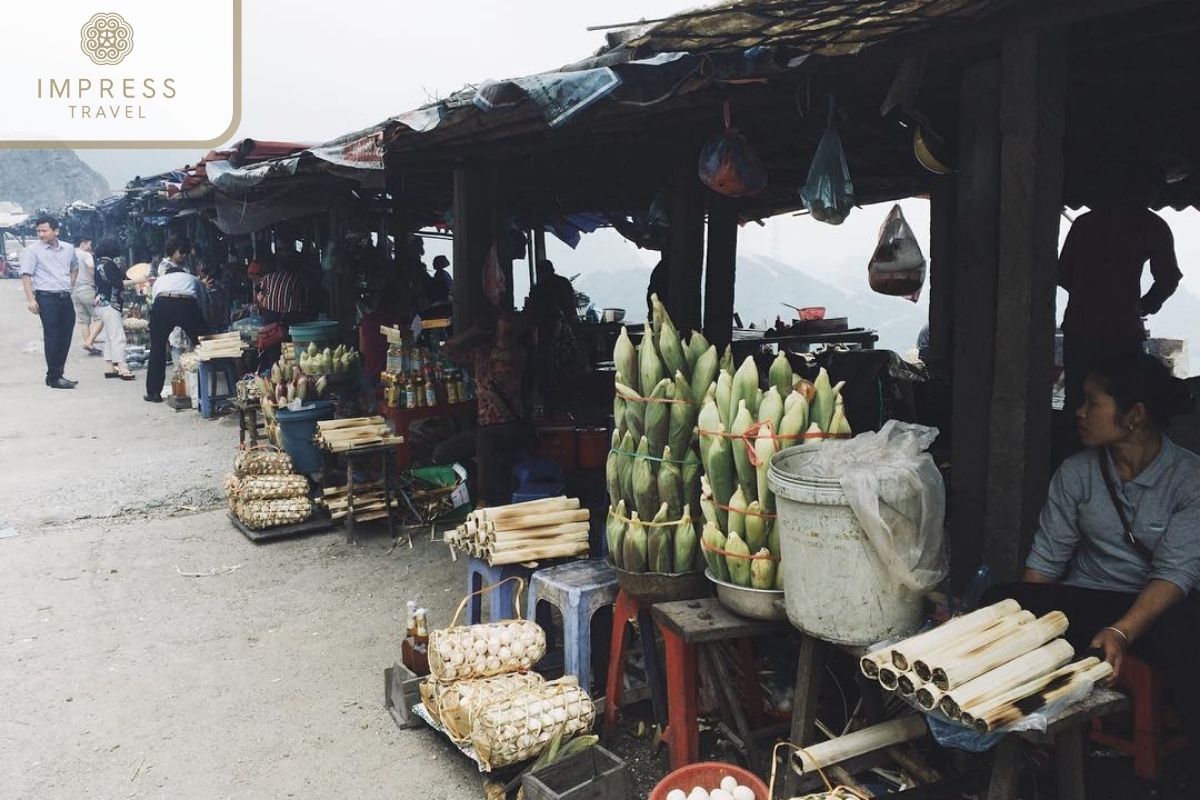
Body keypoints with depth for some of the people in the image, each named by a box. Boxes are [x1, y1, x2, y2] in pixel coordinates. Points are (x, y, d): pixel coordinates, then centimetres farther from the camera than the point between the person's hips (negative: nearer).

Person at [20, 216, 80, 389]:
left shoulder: (68, 249, 10)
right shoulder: (32, 250, -4)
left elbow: (75, 267, 29)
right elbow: (26, 275, -8)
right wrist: (30, 299, -17)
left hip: (65, 297, 5)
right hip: (46, 298, -5)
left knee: (65, 338, 8)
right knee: (52, 338, -6)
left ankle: (58, 374, 19)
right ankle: (54, 378, -2)